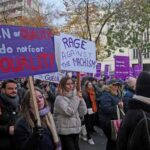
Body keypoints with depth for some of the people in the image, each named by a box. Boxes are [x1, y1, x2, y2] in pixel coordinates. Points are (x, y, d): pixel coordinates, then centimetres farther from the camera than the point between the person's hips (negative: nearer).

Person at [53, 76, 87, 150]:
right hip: (65, 131, -6)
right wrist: (76, 98, -17)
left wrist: (81, 100, -7)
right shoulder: (59, 98, -10)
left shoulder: (75, 96, 7)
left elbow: (83, 113, 4)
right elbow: (69, 111, -25)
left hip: (76, 130, 6)